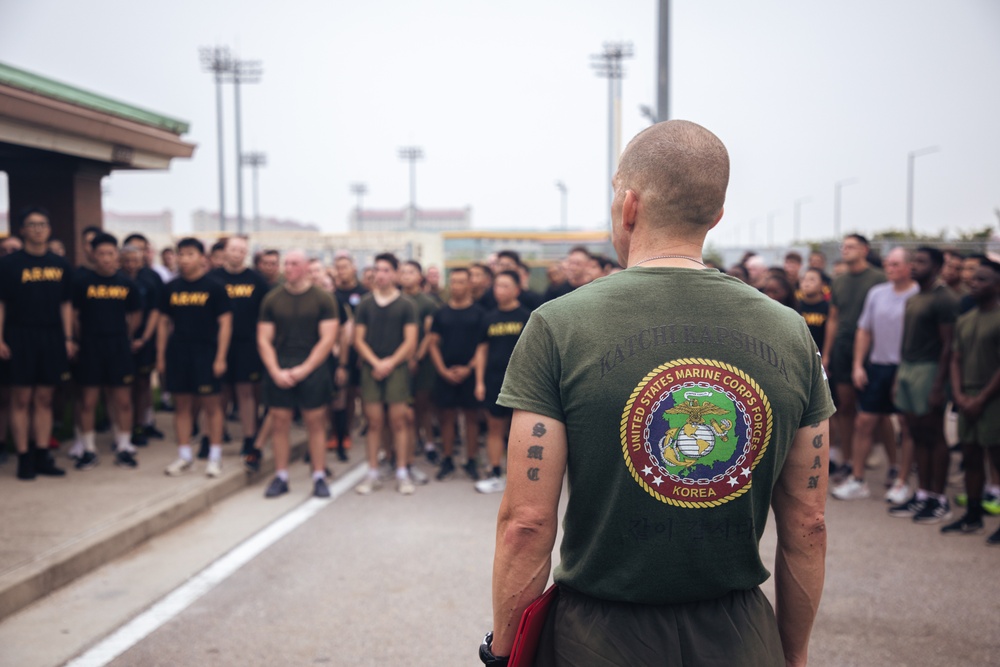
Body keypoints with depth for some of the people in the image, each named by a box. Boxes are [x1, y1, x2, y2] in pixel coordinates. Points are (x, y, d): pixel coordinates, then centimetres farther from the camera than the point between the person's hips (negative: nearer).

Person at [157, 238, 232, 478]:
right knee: (181, 404, 8)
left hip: (206, 352, -4)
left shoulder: (214, 287, -2)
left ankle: (215, 456, 8)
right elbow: (164, 322, 13)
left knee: (211, 404, 0)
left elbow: (225, 323, -4)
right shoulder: (171, 288, 9)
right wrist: (160, 356, 9)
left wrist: (220, 357, -10)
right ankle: (184, 455, 16)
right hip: (177, 353, 4)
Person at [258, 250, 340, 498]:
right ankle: (280, 477, 14)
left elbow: (328, 338, -5)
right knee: (279, 423, 4)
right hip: (279, 371, 2)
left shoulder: (323, 299, 0)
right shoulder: (272, 299, 6)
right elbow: (263, 339, 5)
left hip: (312, 369, -2)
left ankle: (319, 477, 10)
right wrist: (276, 371, -8)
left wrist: (303, 369, -12)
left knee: (315, 423, 2)